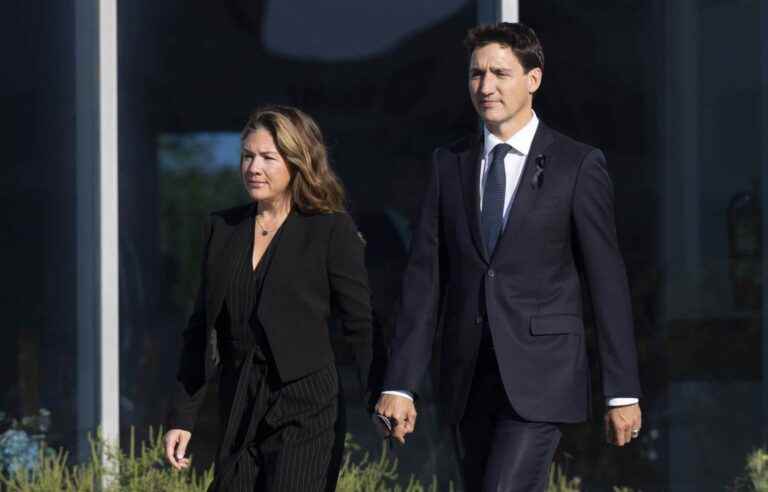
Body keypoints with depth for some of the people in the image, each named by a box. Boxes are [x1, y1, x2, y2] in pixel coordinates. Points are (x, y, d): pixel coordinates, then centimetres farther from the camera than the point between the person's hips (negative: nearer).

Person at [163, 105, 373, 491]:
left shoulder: (331, 231, -3)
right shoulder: (223, 229, 12)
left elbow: (361, 327, -3)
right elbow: (202, 330, 14)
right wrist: (182, 416, 9)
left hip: (306, 416, -5)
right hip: (240, 416, 5)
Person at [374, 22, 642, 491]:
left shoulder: (579, 165, -3)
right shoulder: (449, 163, 9)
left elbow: (608, 280, -2)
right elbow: (425, 277, 6)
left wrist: (624, 392, -4)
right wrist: (400, 384, 0)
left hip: (539, 377, -5)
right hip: (467, 381, 5)